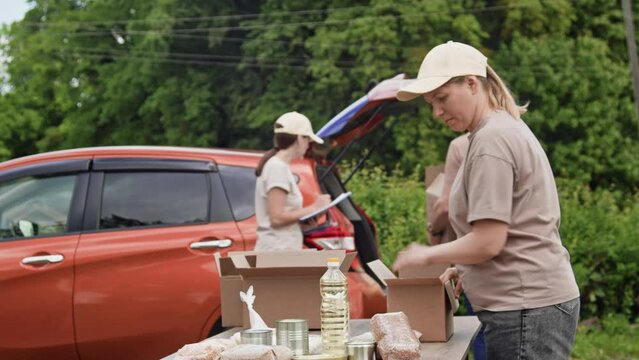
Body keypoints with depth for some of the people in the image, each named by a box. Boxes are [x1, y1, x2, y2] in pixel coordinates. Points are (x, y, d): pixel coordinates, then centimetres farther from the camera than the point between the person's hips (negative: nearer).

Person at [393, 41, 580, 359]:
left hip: (526, 309, -10)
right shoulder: (507, 127, 17)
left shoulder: (492, 140, -15)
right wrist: (464, 268, 14)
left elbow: (487, 242, -19)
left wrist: (426, 255, -5)